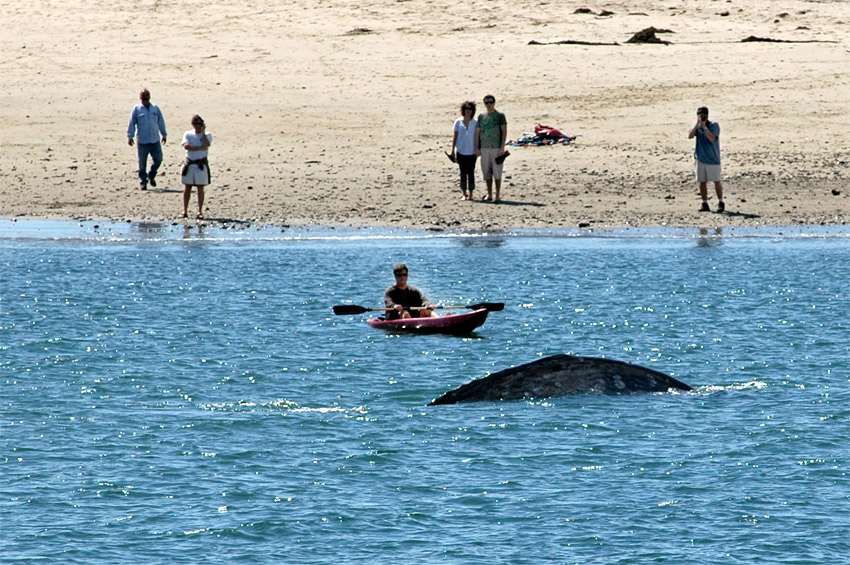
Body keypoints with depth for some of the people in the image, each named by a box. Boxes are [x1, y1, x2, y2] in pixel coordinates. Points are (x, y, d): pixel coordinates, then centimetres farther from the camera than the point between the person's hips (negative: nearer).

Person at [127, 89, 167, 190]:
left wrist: (164, 135, 17)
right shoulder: (137, 109, 0)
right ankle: (143, 182, 12)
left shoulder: (155, 108, 8)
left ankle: (151, 176, 28)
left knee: (158, 159, 5)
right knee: (142, 163, 1)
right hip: (142, 141, -3)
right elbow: (132, 123, -1)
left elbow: (161, 122, 15)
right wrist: (130, 136, -7)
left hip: (155, 141, 3)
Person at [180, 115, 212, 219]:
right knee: (187, 188, 3)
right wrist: (200, 148, -15)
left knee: (200, 189, 1)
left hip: (201, 164, -1)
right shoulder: (188, 134, 6)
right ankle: (185, 211, 8)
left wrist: (203, 132, -10)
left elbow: (206, 144, -16)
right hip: (189, 163, 1)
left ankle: (200, 212, 5)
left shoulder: (207, 135, 4)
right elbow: (186, 146, -11)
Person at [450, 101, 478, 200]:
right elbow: (454, 136, 4)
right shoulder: (458, 122, 2)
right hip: (461, 152, 0)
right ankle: (464, 194, 10)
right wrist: (453, 150, 1)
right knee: (463, 173, 4)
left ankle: (470, 194, 10)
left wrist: (478, 150, 1)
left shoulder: (475, 123, 1)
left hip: (472, 152, 0)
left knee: (471, 173, 3)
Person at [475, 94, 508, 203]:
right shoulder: (481, 116, 12)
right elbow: (477, 133, 14)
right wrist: (477, 148, 6)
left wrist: (502, 147, -10)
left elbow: (504, 131, -2)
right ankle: (489, 195, 15)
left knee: (497, 172, -4)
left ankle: (497, 196, -1)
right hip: (484, 148, 4)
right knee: (486, 172, 6)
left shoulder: (499, 116, 1)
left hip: (496, 148, -4)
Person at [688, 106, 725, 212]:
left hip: (713, 158, -4)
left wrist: (704, 126, -19)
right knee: (702, 182, 4)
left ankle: (721, 202, 10)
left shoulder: (714, 125, -6)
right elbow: (690, 136, -8)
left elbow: (712, 138, -19)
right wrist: (697, 123, -13)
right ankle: (705, 204, 11)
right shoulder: (697, 126, 7)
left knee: (716, 181, 0)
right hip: (701, 158, 4)